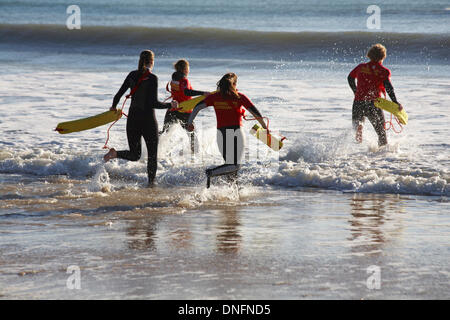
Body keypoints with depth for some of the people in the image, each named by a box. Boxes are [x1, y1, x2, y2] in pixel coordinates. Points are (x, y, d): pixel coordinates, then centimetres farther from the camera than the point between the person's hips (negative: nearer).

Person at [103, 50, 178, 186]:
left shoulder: (132, 75, 3)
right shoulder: (152, 78, -14)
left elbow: (119, 94, 6)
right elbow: (154, 103, -19)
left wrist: (114, 106, 25)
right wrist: (170, 105, -5)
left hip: (132, 119, 5)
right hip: (148, 120, -5)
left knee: (134, 155, 14)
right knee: (152, 155, 11)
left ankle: (115, 153, -14)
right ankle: (150, 184, 8)